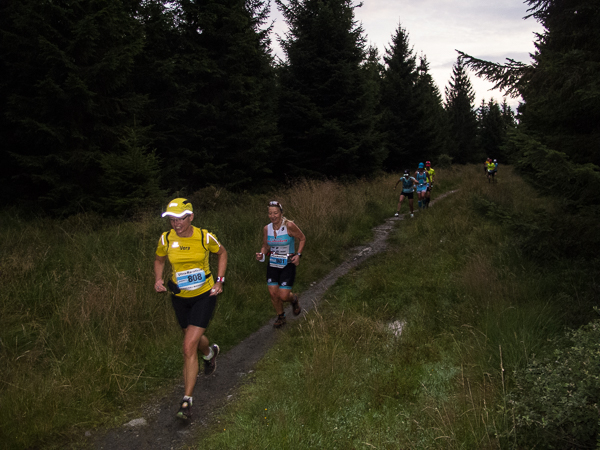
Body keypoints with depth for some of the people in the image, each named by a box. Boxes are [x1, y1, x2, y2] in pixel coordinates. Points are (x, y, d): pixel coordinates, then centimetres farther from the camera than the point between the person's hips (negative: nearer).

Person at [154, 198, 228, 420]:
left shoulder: (205, 237, -17)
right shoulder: (166, 239, -12)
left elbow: (222, 253, 3)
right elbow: (159, 260, 9)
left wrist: (219, 281, -4)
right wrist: (158, 279, -9)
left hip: (204, 295, -4)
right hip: (180, 297, 4)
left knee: (189, 347, -13)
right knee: (194, 338, 22)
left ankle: (187, 400, -2)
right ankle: (210, 352, 60)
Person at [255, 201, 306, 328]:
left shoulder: (289, 226, -16)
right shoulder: (266, 229, -2)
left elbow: (302, 238, -3)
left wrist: (298, 255, -12)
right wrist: (261, 254, -8)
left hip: (288, 265, -4)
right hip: (273, 264, 4)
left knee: (283, 296, -7)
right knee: (273, 293, 2)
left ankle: (294, 299, 30)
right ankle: (280, 317, 27)